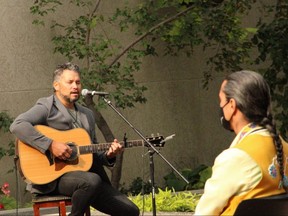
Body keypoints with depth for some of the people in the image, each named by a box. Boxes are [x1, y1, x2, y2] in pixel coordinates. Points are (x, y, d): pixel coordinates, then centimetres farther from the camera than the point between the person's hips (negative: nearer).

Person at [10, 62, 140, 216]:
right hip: (54, 178, -7)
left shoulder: (87, 114, 23)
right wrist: (51, 144, -23)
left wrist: (108, 155, 5)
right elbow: (17, 125, -18)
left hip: (85, 172, 7)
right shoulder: (47, 107, 0)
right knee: (92, 180, -38)